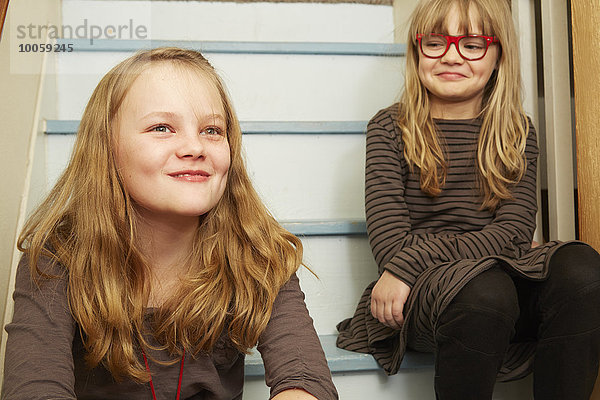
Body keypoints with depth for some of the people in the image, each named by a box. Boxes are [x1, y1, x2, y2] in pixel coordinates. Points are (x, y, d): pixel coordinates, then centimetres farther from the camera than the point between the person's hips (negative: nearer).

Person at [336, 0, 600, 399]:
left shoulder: (518, 132, 12)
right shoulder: (390, 128, 7)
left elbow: (514, 231, -4)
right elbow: (388, 236, -4)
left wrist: (411, 262, -16)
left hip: (502, 272, 3)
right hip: (418, 294, -2)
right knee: (483, 292, -36)